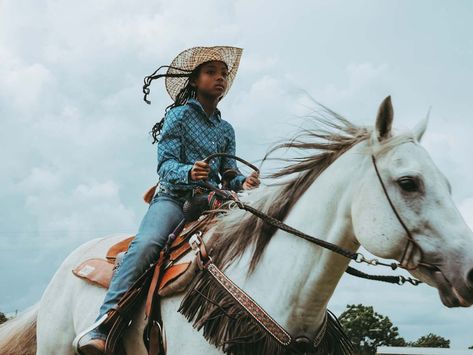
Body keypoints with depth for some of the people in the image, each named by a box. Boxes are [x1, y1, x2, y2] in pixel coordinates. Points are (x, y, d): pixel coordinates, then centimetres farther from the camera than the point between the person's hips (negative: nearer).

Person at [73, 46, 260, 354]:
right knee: (147, 243, -34)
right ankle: (101, 328, -39)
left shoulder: (226, 129, 20)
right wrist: (189, 172, -27)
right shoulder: (179, 114, 5)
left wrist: (243, 182, -9)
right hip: (173, 196, -5)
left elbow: (230, 173, 15)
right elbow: (166, 164, -5)